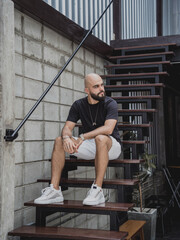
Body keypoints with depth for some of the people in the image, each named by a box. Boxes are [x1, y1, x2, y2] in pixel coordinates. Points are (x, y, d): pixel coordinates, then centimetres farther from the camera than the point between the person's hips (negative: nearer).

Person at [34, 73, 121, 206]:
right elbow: (67, 127, -5)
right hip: (89, 146, 5)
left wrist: (82, 137, -34)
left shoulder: (110, 103, -12)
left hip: (111, 146, -4)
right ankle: (54, 190, -18)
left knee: (101, 138, -39)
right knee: (59, 141, -15)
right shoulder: (78, 105, 2)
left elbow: (108, 129, -27)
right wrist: (67, 137, -30)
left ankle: (97, 191, -38)